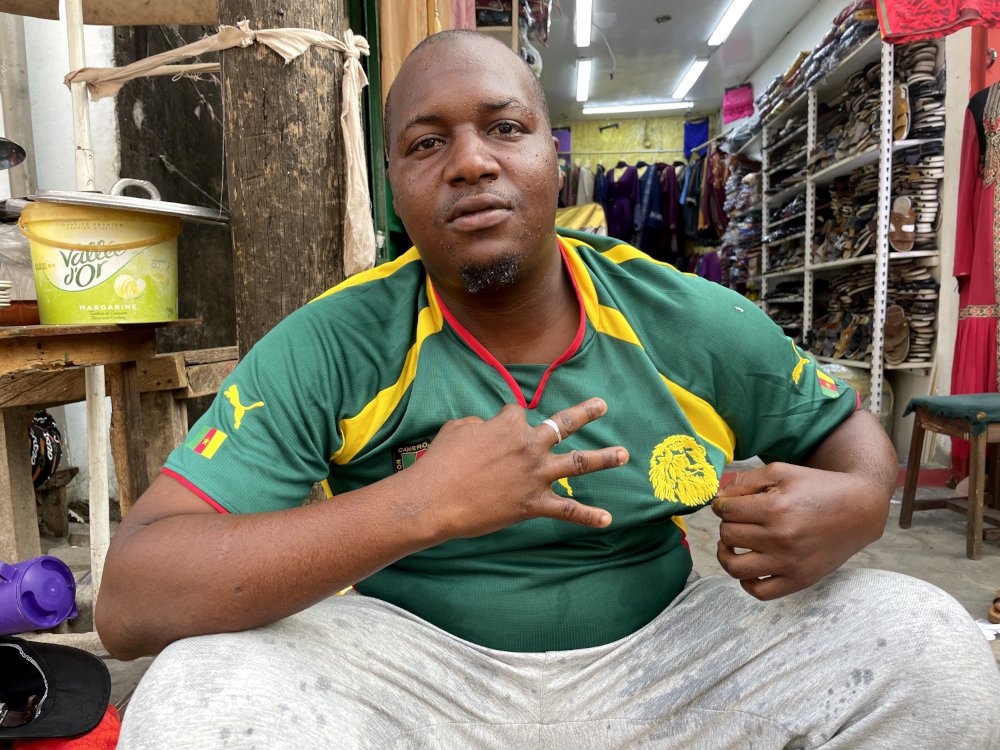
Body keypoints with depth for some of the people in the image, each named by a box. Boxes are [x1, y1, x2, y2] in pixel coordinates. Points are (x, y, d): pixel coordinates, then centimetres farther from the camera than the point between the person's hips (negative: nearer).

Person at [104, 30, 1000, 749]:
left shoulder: (694, 325, -7)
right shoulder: (329, 350, -16)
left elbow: (847, 425, 10)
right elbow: (131, 603, -21)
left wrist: (857, 504, -17)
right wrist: (418, 504, -34)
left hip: (654, 659, 3)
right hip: (418, 674, -1)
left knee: (925, 639, -14)